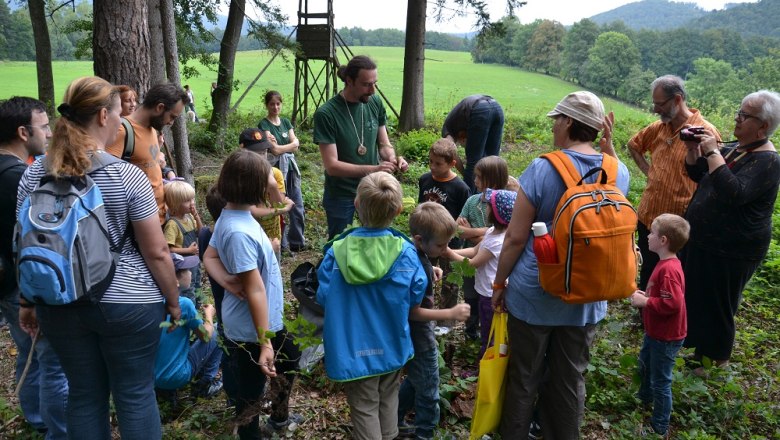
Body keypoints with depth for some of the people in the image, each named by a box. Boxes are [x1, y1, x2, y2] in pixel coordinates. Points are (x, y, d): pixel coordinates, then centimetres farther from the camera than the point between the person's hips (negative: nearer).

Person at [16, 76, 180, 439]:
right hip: (126, 303, -4)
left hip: (59, 304, 5)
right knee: (135, 396, 10)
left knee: (84, 396, 18)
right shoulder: (128, 176, -15)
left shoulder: (35, 173, -1)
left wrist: (27, 303, 17)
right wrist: (173, 301, 1)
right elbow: (156, 252, -13)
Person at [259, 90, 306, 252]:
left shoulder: (286, 122, 13)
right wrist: (291, 145, -5)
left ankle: (297, 241, 19)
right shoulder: (264, 124, -5)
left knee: (297, 205, 7)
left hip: (291, 167, 6)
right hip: (275, 167, -6)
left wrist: (280, 147, -10)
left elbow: (296, 145, 3)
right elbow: (275, 149, -15)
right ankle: (281, 243, 11)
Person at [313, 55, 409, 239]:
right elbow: (332, 165, -20)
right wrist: (373, 169, -30)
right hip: (341, 196, -4)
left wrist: (393, 158, -17)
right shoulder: (326, 114, -19)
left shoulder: (375, 103, -4)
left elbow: (384, 145, 5)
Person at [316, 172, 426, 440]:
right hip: (392, 346, 2)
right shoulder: (406, 252, -17)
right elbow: (415, 297, -6)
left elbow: (323, 298, -11)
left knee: (364, 408, 15)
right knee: (388, 400, 25)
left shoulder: (336, 251, -20)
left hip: (354, 350, -2)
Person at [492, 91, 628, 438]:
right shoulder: (618, 172, -5)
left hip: (534, 293, -3)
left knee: (525, 376, 16)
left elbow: (515, 237, -14)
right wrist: (608, 147, 12)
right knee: (571, 378, 20)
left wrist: (499, 282, -2)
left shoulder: (542, 169, -17)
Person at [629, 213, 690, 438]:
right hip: (655, 331, 10)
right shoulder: (666, 264, 3)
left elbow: (672, 303, -35)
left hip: (666, 337, -10)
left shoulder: (668, 270, -30)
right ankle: (645, 398, 54)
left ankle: (660, 427, 20)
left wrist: (644, 302, -25)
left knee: (660, 381, 5)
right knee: (645, 364, 30)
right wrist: (645, 295, -1)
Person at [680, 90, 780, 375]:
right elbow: (697, 175, 15)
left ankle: (717, 359, 27)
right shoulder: (734, 149, 7)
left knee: (716, 306, 6)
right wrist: (693, 149, -4)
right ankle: (699, 345, 41)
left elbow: (735, 194, -34)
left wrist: (712, 152, -32)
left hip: (731, 251, -9)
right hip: (703, 241, 9)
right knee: (696, 296, 21)